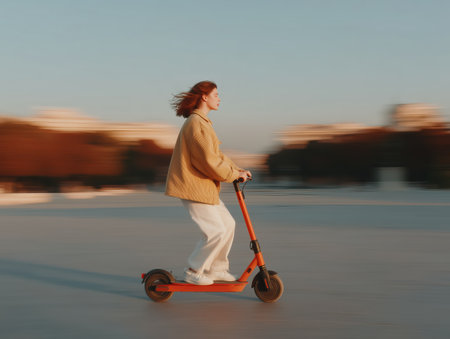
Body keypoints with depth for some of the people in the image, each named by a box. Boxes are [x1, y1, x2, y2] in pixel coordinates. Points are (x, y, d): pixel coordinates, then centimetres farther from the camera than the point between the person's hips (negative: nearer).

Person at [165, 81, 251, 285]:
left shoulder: (202, 122, 17)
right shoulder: (196, 124, -18)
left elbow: (216, 154, 21)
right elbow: (210, 162, -22)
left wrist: (237, 169, 11)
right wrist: (234, 175, -11)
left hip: (203, 186, 11)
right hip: (192, 186, -11)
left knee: (227, 224, 14)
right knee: (215, 231, -10)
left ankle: (216, 269, 24)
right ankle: (193, 272, 4)